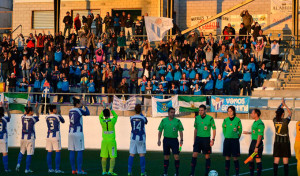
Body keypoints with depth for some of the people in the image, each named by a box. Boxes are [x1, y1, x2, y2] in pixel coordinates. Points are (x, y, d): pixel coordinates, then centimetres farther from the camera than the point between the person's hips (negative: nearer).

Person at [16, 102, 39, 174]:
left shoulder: (23, 118, 1)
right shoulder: (32, 119, -9)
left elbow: (25, 113, 25)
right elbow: (38, 116, 14)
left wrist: (28, 106, 36)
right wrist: (36, 108, 25)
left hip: (23, 138, 4)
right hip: (30, 138, -4)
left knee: (21, 152, 21)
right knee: (29, 154, 1)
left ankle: (18, 164, 2)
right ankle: (27, 169, 3)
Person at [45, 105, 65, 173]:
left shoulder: (47, 118, 5)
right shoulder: (58, 117, -8)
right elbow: (63, 121, 12)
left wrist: (58, 114, 28)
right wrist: (59, 114, 24)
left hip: (49, 136, 5)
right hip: (56, 136, -5)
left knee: (49, 152, 8)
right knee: (57, 152, 0)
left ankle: (50, 168, 11)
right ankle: (57, 169, -3)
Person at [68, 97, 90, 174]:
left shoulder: (70, 111, 10)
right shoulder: (79, 110, -8)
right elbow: (87, 113, 9)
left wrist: (82, 106, 30)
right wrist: (85, 106, 21)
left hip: (71, 132, 7)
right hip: (78, 133, -7)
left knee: (72, 152, 6)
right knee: (80, 151, -3)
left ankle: (73, 170, 9)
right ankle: (79, 170, -4)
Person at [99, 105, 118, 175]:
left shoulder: (102, 122, -9)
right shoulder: (112, 121, -14)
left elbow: (100, 116, 16)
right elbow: (115, 116, 10)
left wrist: (104, 108, 20)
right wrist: (111, 109, 19)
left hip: (104, 141, 3)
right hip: (112, 141, -3)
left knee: (104, 157, 9)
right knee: (113, 157, 0)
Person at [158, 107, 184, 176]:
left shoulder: (177, 121, 1)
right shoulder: (163, 120, 4)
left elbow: (180, 131, 4)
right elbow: (160, 131, 9)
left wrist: (181, 140, -5)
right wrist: (159, 140, 1)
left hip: (174, 140, -1)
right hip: (166, 139, 1)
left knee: (176, 156, -9)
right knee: (166, 157, 6)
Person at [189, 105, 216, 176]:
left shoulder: (210, 118, -7)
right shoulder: (197, 118, 5)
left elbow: (214, 129, -2)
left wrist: (213, 139, -9)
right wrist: (194, 140, 13)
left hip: (206, 138, -3)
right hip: (198, 138, 3)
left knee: (207, 156, 4)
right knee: (194, 155, -6)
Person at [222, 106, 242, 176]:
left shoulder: (237, 120, -3)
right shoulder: (225, 120, 4)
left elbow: (240, 130, 4)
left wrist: (236, 137, 4)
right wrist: (227, 136, 10)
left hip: (235, 140, -2)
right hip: (227, 140, 3)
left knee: (235, 158, -2)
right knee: (227, 158, 3)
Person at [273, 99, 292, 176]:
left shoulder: (275, 120, -3)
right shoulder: (285, 121, -14)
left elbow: (277, 112, 16)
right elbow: (290, 113, 3)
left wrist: (282, 104, 20)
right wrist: (285, 105, 9)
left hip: (277, 142, 4)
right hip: (285, 142, -4)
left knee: (276, 160, 4)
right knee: (285, 160, -1)